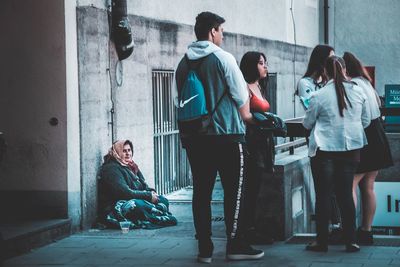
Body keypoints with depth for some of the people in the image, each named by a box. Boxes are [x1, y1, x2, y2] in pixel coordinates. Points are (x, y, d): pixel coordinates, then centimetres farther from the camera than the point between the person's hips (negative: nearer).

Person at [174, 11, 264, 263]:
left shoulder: (184, 64, 7)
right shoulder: (223, 58, -7)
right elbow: (241, 96, -3)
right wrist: (246, 116, 15)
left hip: (194, 136, 5)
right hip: (227, 134, -5)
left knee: (202, 192, 7)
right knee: (234, 190, 3)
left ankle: (205, 248, 8)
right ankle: (236, 244, 4)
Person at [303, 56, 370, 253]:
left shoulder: (319, 96, -10)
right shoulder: (358, 92, 0)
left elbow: (307, 124, 2)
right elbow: (366, 121, 9)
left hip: (325, 151, -3)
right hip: (351, 149, 3)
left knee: (323, 195, 3)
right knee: (345, 194, 8)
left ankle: (322, 241, 6)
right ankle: (350, 241, 8)